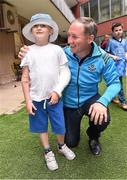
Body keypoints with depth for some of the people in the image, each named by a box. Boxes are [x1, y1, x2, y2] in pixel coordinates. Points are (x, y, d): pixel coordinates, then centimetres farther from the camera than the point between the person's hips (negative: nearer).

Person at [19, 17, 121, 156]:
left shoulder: (102, 58, -20)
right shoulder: (63, 54, -19)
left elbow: (114, 83, -15)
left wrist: (102, 101, -34)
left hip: (90, 99, -1)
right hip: (68, 104, 1)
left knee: (102, 119, -34)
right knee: (71, 143, 10)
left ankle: (93, 136, 6)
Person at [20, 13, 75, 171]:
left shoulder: (57, 50, -2)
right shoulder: (28, 52, 0)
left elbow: (65, 73, -2)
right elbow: (25, 79, 0)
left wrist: (57, 91, -12)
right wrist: (27, 100, -3)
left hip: (54, 97, 0)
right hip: (36, 98, 1)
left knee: (60, 126, 7)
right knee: (41, 126, 14)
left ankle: (62, 146, 39)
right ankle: (48, 152, 37)